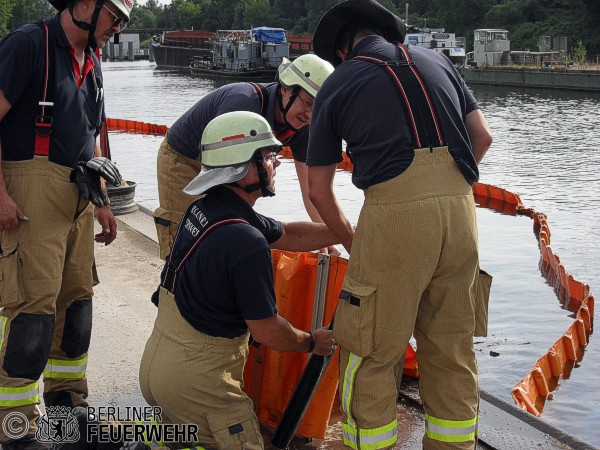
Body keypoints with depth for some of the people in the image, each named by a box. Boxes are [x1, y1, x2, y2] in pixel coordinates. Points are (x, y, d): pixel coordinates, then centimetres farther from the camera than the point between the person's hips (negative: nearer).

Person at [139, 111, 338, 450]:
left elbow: (289, 235, 15)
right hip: (193, 379, -9)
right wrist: (313, 342, 4)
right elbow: (267, 332, -15)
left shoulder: (206, 207, 3)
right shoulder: (247, 243, -25)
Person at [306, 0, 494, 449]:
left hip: (395, 208, -4)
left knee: (369, 351, 5)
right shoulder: (436, 61, 23)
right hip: (461, 208, 5)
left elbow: (319, 188, 17)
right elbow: (483, 135, 20)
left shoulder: (337, 84, 14)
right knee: (452, 346, 16)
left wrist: (352, 242, 29)